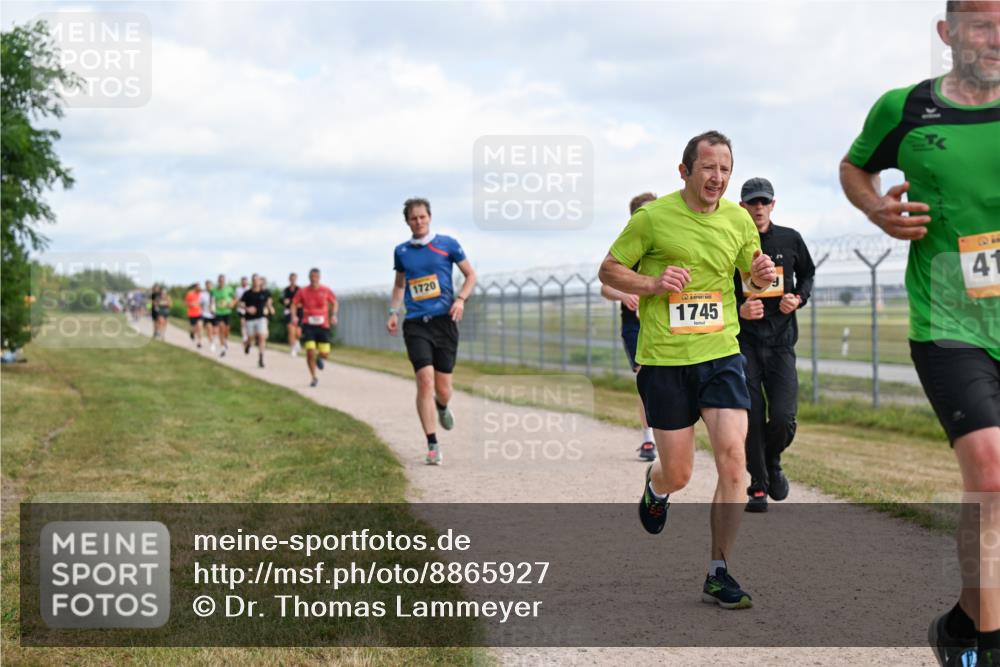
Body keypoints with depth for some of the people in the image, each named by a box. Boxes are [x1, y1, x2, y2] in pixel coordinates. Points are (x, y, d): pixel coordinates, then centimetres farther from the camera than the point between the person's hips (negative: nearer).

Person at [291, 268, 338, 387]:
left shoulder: (326, 291, 0)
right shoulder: (303, 291, -1)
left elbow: (335, 303, 12)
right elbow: (294, 304, 9)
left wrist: (334, 315, -4)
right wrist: (294, 316, -9)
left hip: (323, 325, 1)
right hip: (308, 325, -1)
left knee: (325, 354, -1)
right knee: (310, 352, -13)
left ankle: (319, 358, 40)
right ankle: (314, 378, 4)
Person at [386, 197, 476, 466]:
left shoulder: (448, 244, 3)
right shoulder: (401, 251, 10)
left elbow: (470, 275, 10)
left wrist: (461, 298, -7)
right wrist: (393, 313, 10)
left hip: (444, 321, -1)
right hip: (415, 324, 1)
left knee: (443, 390, 0)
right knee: (425, 380, -16)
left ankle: (442, 407, 40)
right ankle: (433, 446, -10)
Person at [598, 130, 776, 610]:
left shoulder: (738, 219, 5)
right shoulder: (653, 217, -6)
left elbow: (754, 279, 18)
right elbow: (608, 270, 1)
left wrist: (763, 277, -6)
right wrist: (654, 284, -16)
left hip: (722, 355, 3)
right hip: (664, 359, -2)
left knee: (733, 459, -12)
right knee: (677, 473, 4)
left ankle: (718, 575, -1)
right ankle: (654, 489, 44)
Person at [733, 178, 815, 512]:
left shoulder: (790, 239, 5)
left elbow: (807, 274, 20)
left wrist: (798, 299, 0)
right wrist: (738, 310, -13)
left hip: (781, 339, 1)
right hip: (744, 340, -1)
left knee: (783, 417, -9)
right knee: (751, 416, -4)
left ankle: (772, 463, 22)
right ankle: (758, 487, 10)